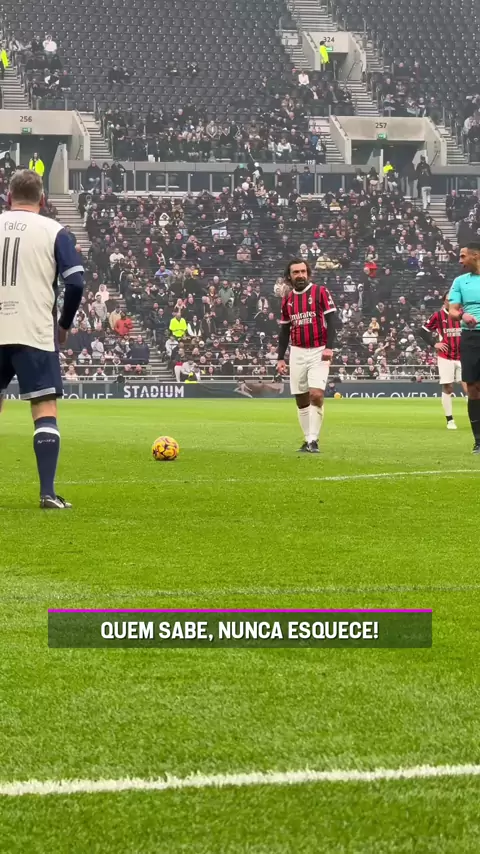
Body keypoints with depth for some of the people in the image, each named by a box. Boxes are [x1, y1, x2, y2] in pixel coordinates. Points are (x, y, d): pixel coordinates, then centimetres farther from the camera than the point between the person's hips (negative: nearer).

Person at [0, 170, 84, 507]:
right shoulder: (53, 230, 1)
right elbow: (76, 282, -7)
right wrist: (64, 324, 8)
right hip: (35, 333, -3)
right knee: (45, 410, -1)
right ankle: (48, 493, -10)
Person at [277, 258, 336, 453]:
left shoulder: (320, 292, -3)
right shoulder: (287, 300, 10)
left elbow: (330, 321, -7)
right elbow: (284, 330, 16)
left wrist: (329, 347, -18)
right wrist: (280, 358, 11)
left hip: (318, 352, -5)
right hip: (297, 353, 5)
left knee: (316, 395, -17)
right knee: (301, 399, 5)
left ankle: (313, 440, -13)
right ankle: (308, 439, 15)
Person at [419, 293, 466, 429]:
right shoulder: (438, 315, -2)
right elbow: (423, 331, 3)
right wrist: (434, 344, -7)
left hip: (462, 357, 1)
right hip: (445, 357, -1)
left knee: (468, 387, -8)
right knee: (447, 388, 1)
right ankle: (450, 420, 9)